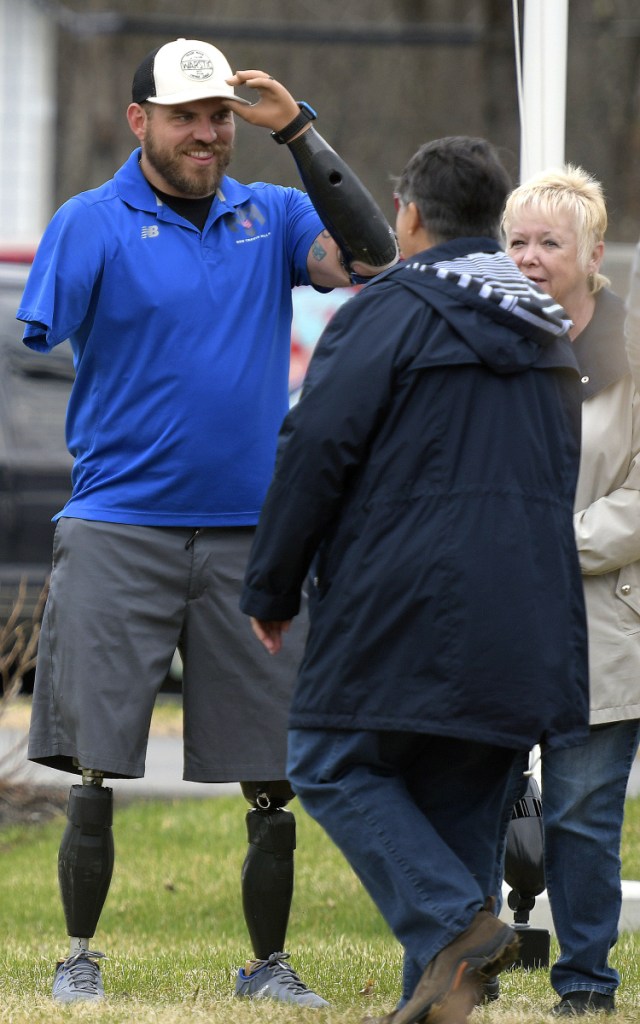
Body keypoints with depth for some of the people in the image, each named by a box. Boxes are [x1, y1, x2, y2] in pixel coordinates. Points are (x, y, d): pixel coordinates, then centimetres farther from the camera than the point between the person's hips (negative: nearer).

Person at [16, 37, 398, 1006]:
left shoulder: (271, 217, 9)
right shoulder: (92, 224, -1)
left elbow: (371, 259, -7)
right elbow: (36, 343, -6)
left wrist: (299, 131, -11)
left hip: (250, 537, 3)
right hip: (120, 527, -3)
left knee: (274, 772, 3)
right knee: (95, 768, -4)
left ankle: (269, 964, 15)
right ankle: (79, 956, 8)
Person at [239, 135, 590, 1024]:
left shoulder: (390, 311, -5)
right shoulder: (546, 334, 19)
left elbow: (317, 451, -10)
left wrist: (272, 588, -1)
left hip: (402, 609, -7)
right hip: (525, 626, 7)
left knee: (332, 763, 2)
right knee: (460, 807, 10)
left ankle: (454, 924, -15)